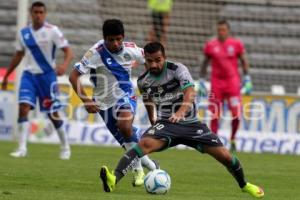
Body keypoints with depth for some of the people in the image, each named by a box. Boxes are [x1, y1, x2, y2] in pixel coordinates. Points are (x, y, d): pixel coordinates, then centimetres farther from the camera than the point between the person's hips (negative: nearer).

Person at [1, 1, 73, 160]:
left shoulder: (52, 31, -8)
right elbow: (18, 55, 19)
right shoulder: (24, 33, 5)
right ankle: (22, 148, -17)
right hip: (29, 74, 3)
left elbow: (68, 51, -12)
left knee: (52, 113, 3)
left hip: (47, 75, -3)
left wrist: (64, 65, -33)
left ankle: (65, 147, 23)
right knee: (23, 107, -16)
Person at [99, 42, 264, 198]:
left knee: (224, 156, -2)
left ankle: (244, 185, 29)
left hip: (191, 124, -1)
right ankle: (114, 179, -49)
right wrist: (154, 125, 27)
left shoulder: (178, 70, -15)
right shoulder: (143, 81, -2)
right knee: (145, 143, -32)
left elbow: (190, 93, -33)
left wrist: (181, 112, -52)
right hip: (165, 124, 1)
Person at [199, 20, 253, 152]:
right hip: (216, 83, 1)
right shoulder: (210, 45, 4)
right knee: (214, 116, -2)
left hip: (232, 82, -1)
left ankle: (233, 139, 15)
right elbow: (205, 63, 13)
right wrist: (201, 81, 9)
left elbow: (244, 62, 8)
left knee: (236, 115, -7)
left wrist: (247, 80, 1)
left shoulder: (236, 44, 1)